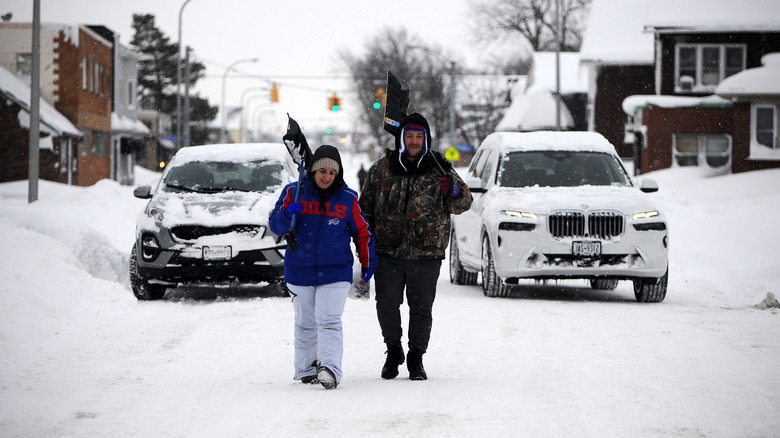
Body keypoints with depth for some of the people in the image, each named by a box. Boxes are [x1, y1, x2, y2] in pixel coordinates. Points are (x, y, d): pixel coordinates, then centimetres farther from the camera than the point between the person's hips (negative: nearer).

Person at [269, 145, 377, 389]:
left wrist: (367, 263, 16)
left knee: (329, 322, -16)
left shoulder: (348, 199, 4)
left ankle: (330, 368, -28)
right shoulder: (294, 193, 2)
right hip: (299, 272, 2)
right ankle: (305, 369, 22)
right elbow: (275, 226, 0)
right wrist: (288, 214, -21)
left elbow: (362, 232, 14)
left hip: (336, 273, -2)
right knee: (305, 323, 12)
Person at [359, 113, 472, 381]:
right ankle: (393, 351, 23)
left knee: (421, 308, 3)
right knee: (386, 306, -1)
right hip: (388, 251, 1)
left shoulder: (438, 170, 4)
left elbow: (462, 205, 5)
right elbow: (365, 206, 15)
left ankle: (416, 359, 19)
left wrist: (454, 191, -18)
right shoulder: (382, 169, 6)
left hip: (426, 253, -1)